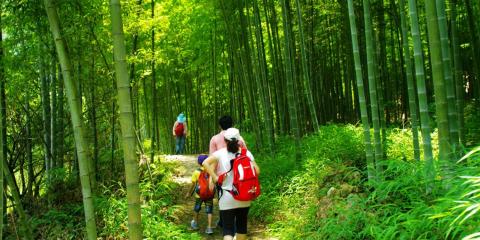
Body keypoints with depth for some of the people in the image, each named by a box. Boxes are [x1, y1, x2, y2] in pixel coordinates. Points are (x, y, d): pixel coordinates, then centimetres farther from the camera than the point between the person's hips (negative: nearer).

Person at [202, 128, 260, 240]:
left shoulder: (220, 153, -5)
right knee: (242, 225, 20)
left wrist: (215, 178, -12)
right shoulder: (246, 153, 0)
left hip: (227, 198, -2)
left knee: (228, 228, 0)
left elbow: (205, 163, -20)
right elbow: (256, 171, -5)